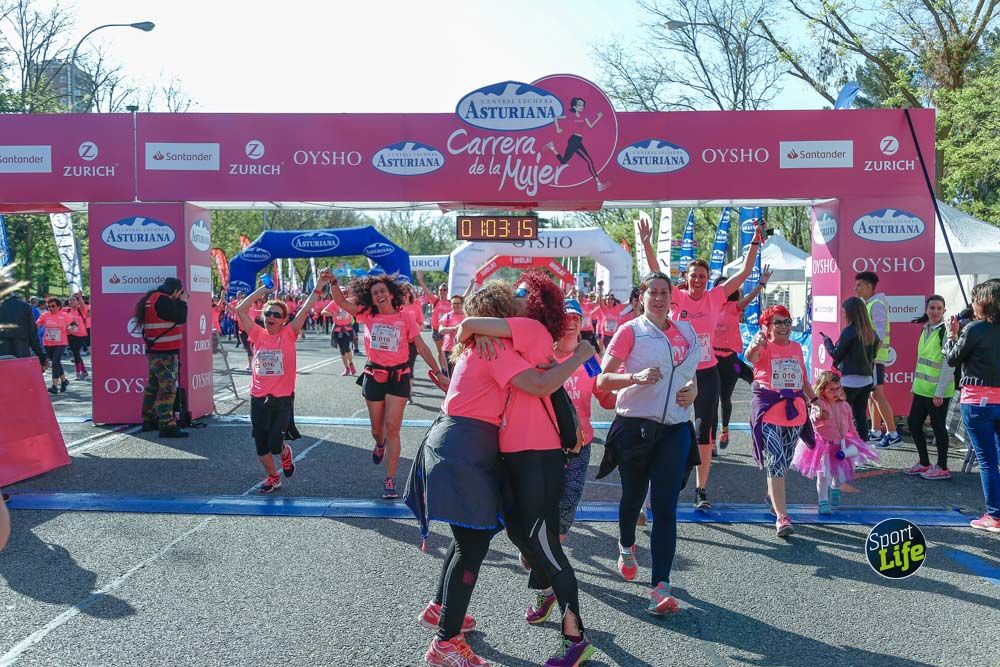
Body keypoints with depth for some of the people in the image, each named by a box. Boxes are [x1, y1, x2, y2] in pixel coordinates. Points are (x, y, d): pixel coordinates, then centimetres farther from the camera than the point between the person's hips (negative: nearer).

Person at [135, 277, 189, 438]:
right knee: (168, 389, -9)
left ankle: (149, 420, 25)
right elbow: (180, 318, -16)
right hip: (165, 353, -10)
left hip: (154, 351, 10)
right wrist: (183, 301, -3)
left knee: (153, 386, 17)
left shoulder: (152, 298, 13)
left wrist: (178, 302, 10)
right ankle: (167, 426, -11)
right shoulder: (163, 301, -18)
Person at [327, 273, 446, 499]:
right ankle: (380, 444, 52)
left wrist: (438, 373, -4)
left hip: (398, 377, -2)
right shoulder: (368, 315, 0)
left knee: (392, 428, -7)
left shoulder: (405, 317, -4)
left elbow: (422, 348, -2)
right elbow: (340, 301, -5)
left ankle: (390, 480, -1)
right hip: (374, 376, 2)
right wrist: (333, 282, -23)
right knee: (377, 428, 15)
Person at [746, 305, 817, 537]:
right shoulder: (764, 347, -7)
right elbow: (750, 357, -31)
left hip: (794, 411, 6)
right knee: (776, 463, -11)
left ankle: (772, 497, 38)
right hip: (769, 411, -6)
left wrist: (814, 399, 23)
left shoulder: (796, 348, 12)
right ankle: (782, 517, -12)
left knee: (783, 463, 16)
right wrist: (755, 344, -52)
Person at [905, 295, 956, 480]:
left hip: (938, 390, -8)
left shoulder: (945, 331, -14)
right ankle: (924, 463, 25)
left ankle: (942, 468, 14)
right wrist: (915, 383, 17)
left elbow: (949, 365, -17)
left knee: (938, 426, 1)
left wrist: (939, 392, -19)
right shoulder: (926, 330, 11)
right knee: (913, 423, 12)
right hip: (922, 388, 8)